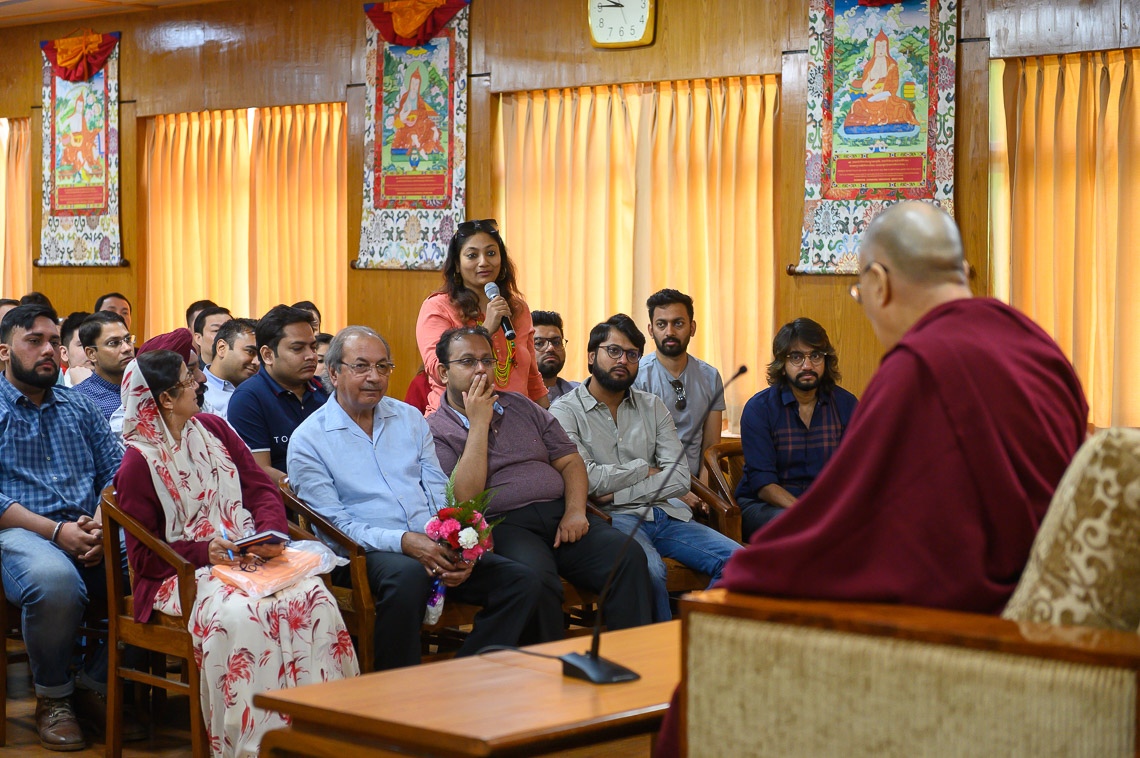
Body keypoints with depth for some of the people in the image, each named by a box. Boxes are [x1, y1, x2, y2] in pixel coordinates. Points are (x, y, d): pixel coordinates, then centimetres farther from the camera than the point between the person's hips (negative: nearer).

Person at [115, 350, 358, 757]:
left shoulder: (213, 429, 15)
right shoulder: (138, 464, -2)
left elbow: (261, 487, 11)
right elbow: (144, 555, -3)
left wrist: (271, 534, -10)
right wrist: (205, 553, -18)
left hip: (250, 559, 5)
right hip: (182, 574, -5)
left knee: (314, 598, -25)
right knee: (239, 615, -37)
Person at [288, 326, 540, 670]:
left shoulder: (410, 419, 17)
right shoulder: (308, 440, 2)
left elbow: (440, 493, 14)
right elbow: (335, 524, -6)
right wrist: (404, 541, -21)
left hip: (435, 546, 5)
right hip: (367, 553, -5)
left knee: (522, 580, -17)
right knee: (408, 575, -40)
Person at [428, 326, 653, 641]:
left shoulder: (520, 406, 23)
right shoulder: (434, 432, 6)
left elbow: (570, 461, 19)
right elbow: (465, 498, -9)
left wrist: (575, 511, -2)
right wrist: (479, 424, -5)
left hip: (560, 512, 5)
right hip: (503, 524, -5)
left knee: (629, 556, -23)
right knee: (537, 578, -38)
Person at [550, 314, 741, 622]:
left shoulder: (652, 407, 18)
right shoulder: (566, 412, 4)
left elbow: (679, 478, 5)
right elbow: (587, 479, -11)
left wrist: (617, 493, -5)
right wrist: (644, 469, 2)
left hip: (665, 513, 5)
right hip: (613, 519, -5)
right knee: (649, 569, -37)